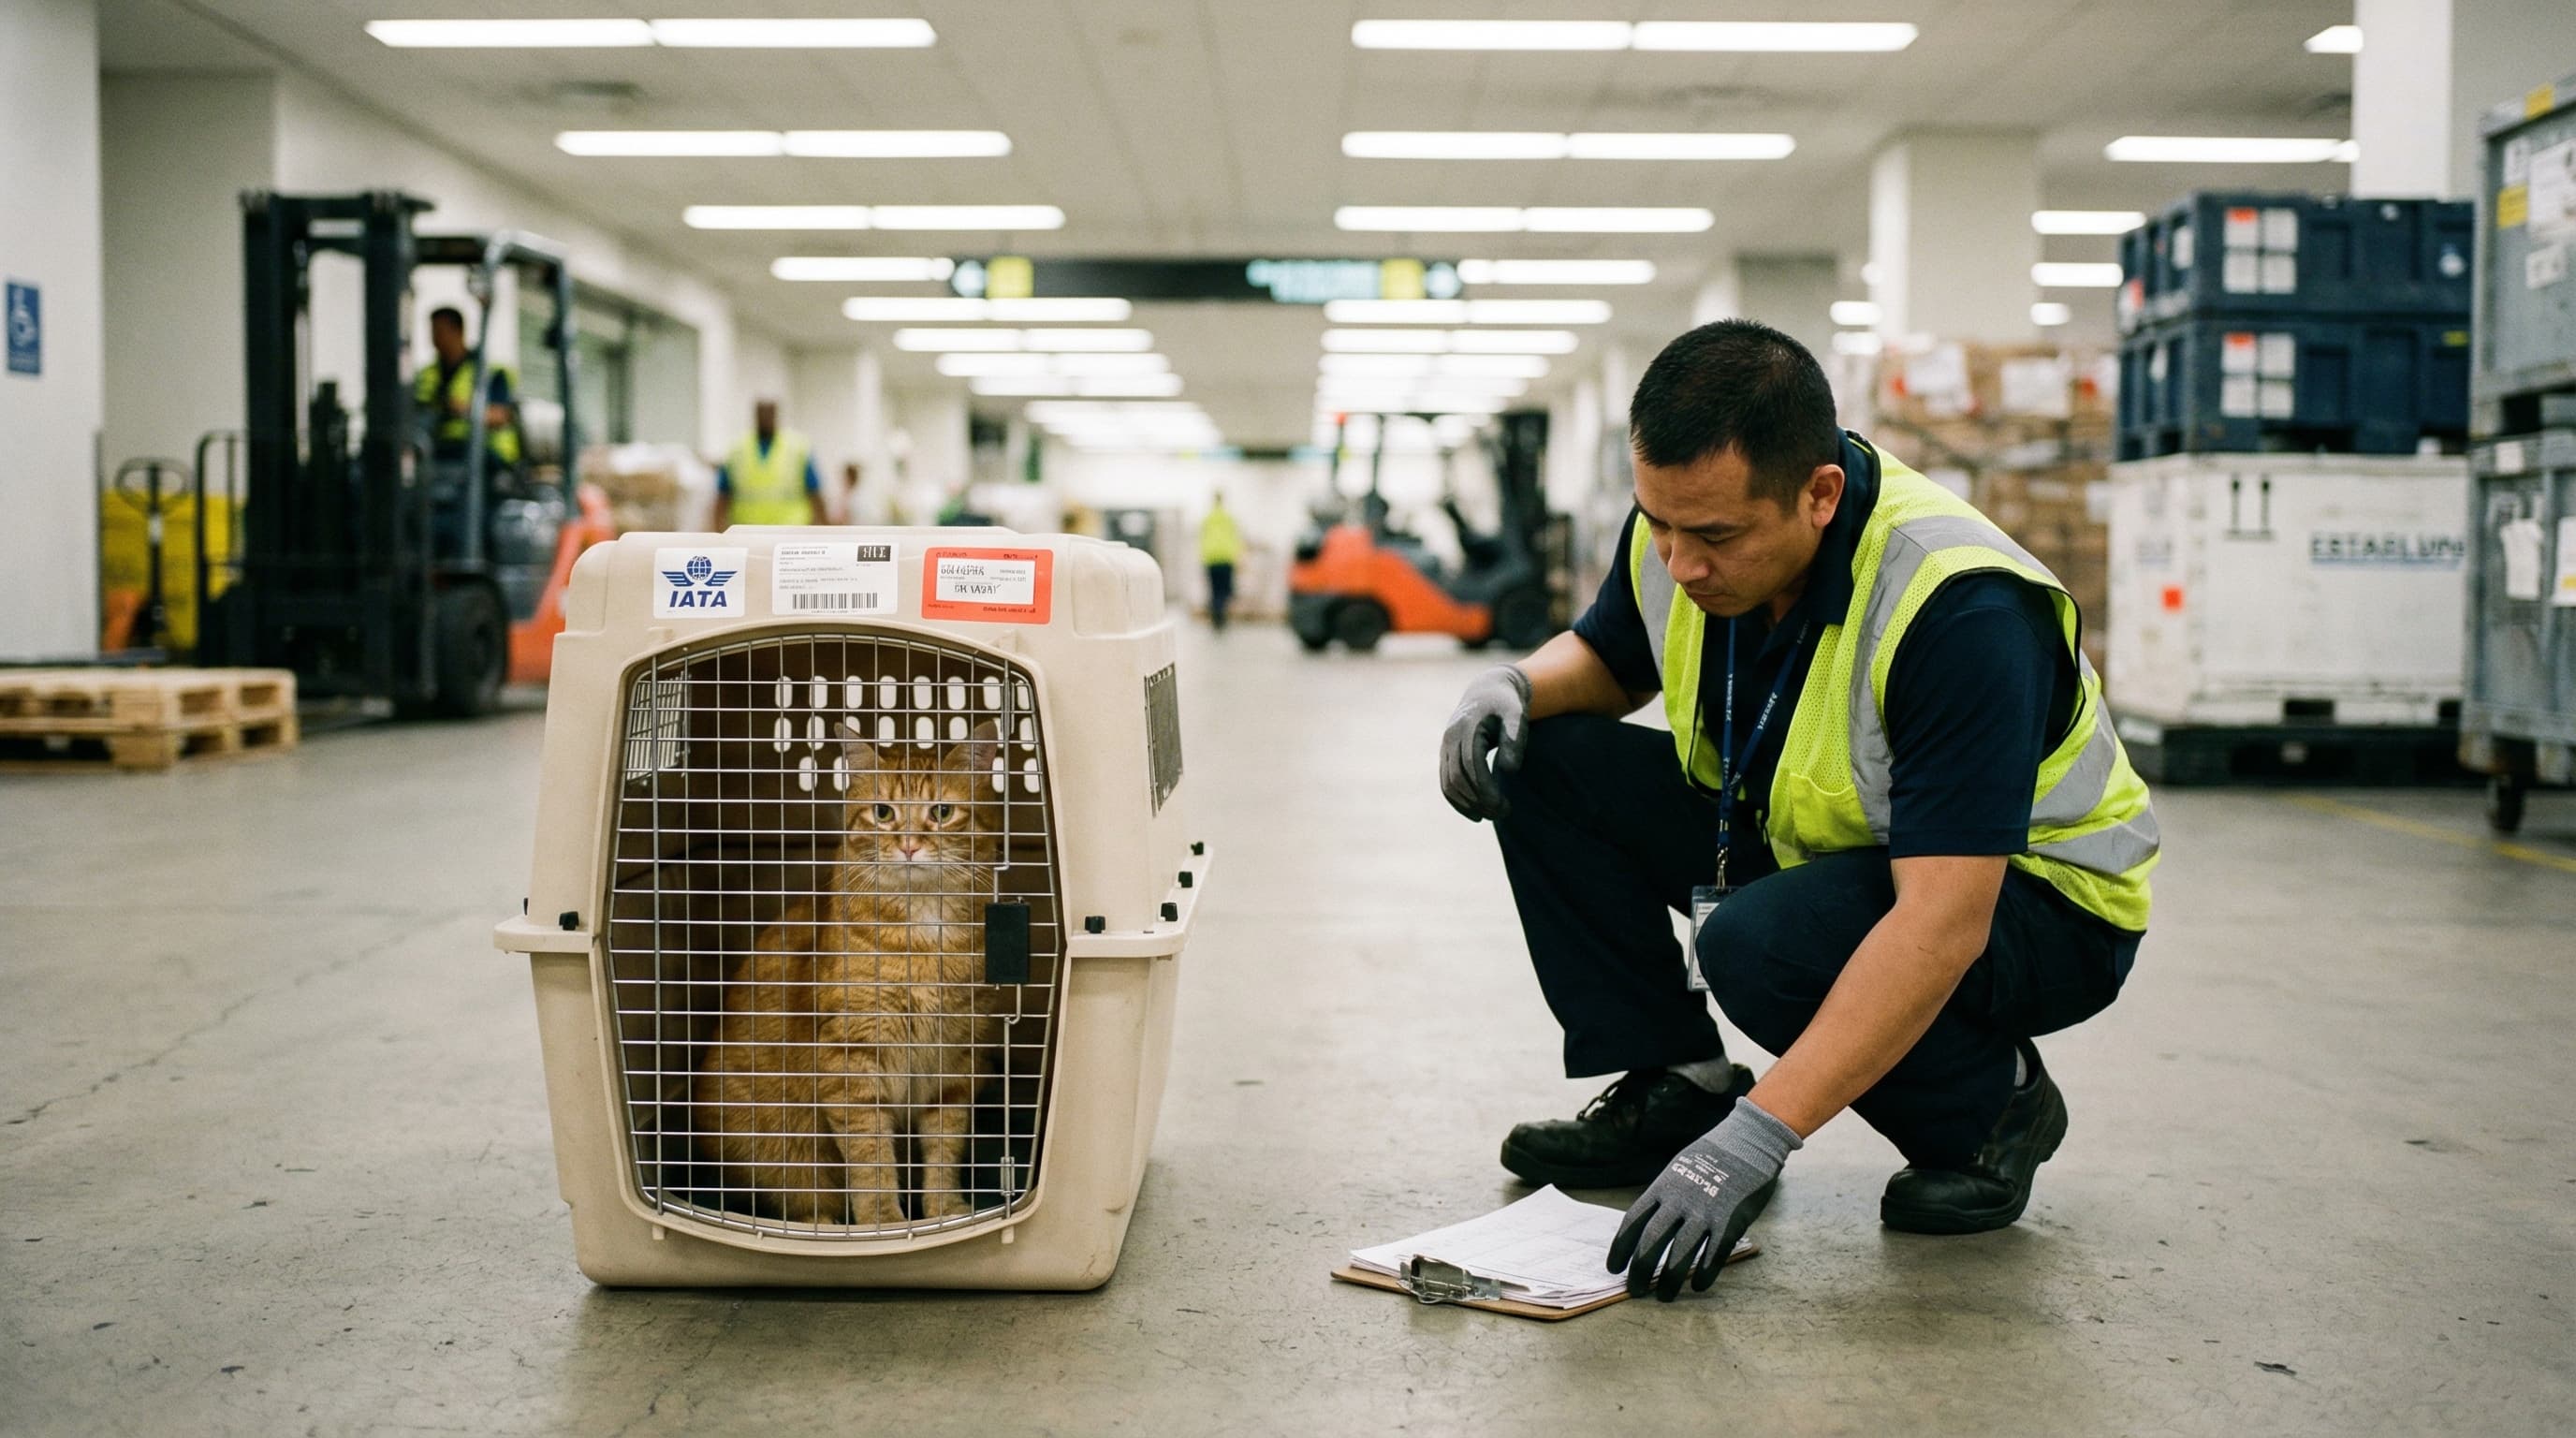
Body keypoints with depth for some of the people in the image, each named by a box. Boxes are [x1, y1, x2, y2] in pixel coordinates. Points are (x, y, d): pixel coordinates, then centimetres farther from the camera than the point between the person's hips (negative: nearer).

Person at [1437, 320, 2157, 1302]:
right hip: (1801, 843, 7)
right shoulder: (1681, 526, -14)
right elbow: (1606, 660, 10)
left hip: (2032, 899, -7)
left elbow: (1942, 926, -40)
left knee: (1764, 946, -35)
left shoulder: (1959, 607, -35)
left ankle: (1993, 1104, -5)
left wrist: (1752, 1141, -44)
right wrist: (1515, 687, -15)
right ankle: (1676, 1087, 1)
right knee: (1545, 759, -9)